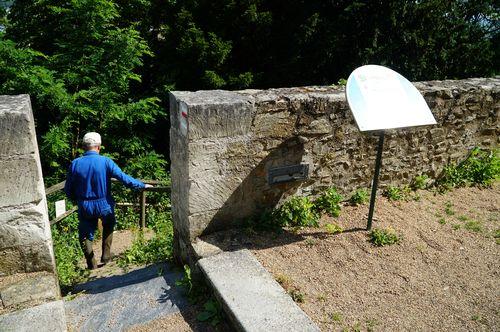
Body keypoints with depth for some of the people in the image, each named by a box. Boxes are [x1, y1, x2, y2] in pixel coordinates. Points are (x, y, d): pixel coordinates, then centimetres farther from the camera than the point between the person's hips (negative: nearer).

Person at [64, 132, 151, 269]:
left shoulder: (75, 164, -7)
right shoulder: (106, 162, -14)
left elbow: (68, 190, 0)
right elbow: (124, 178, -14)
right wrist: (143, 186, -2)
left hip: (84, 207, 1)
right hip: (104, 206, 0)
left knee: (85, 236, 16)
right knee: (108, 226, 29)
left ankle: (91, 265, 20)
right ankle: (106, 255, 23)